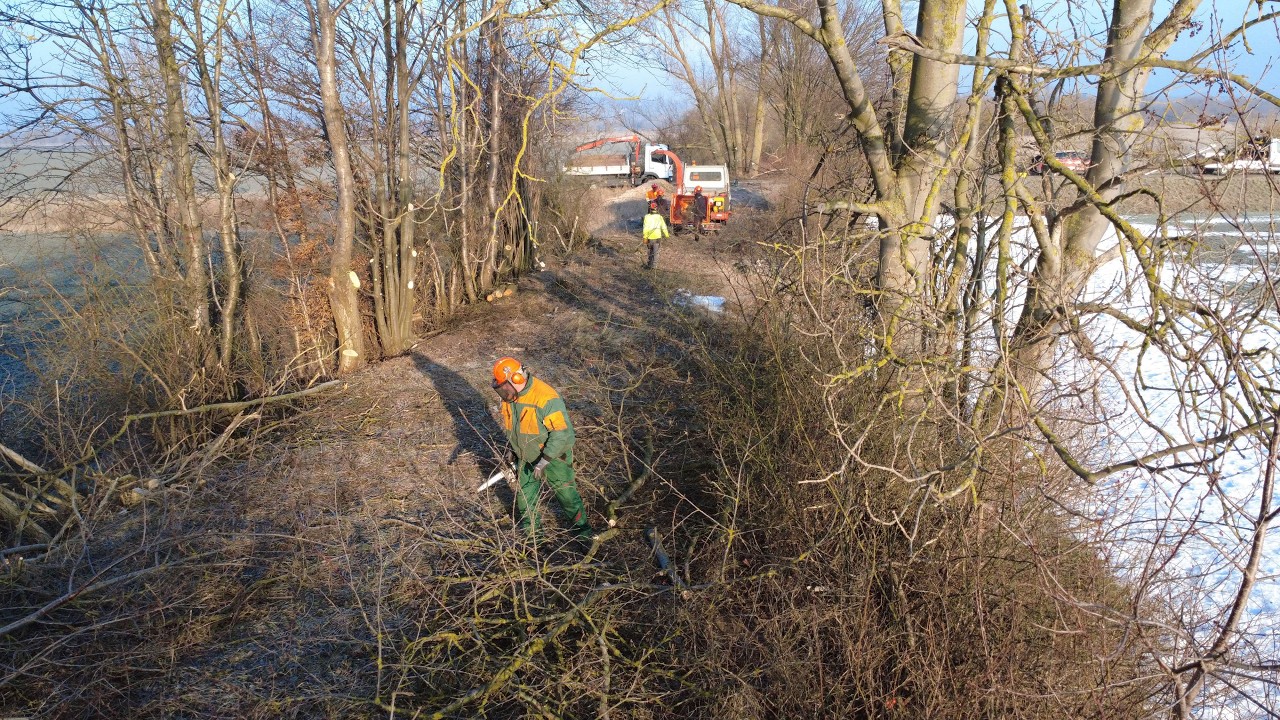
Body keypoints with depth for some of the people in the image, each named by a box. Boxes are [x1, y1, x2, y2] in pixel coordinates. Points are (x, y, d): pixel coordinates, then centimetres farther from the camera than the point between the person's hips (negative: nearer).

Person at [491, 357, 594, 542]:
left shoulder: (546, 398, -32)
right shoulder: (509, 396, -7)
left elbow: (561, 432, -30)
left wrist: (544, 461, -27)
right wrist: (514, 452, 14)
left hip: (553, 456, -7)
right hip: (525, 458, 7)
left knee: (566, 493, 5)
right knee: (524, 495, 17)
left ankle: (582, 528, 23)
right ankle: (528, 529, 37)